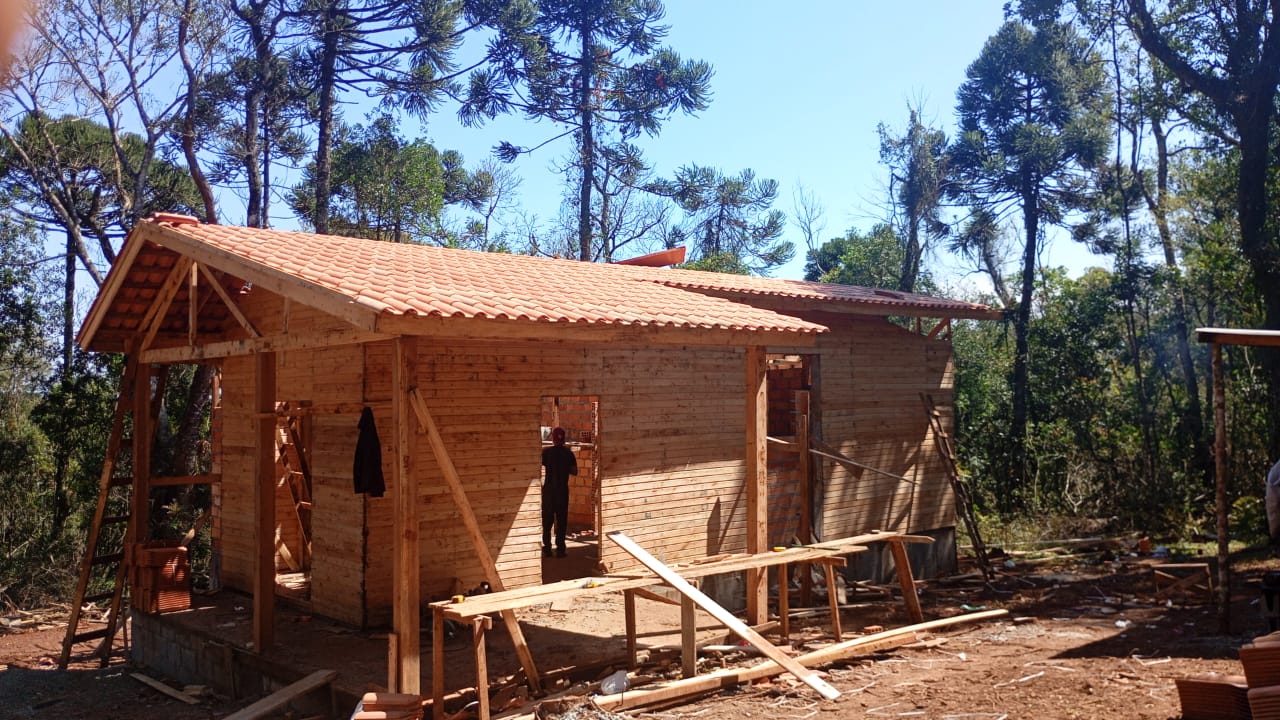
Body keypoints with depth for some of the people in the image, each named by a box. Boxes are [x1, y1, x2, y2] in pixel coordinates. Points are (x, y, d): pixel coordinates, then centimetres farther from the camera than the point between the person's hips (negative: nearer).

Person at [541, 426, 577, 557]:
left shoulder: (546, 452, -7)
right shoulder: (568, 453, -2)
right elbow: (574, 472, 0)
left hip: (549, 489, -1)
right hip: (563, 489, 1)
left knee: (547, 520, 8)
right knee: (561, 520, 7)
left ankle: (547, 548, 8)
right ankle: (560, 549, 6)